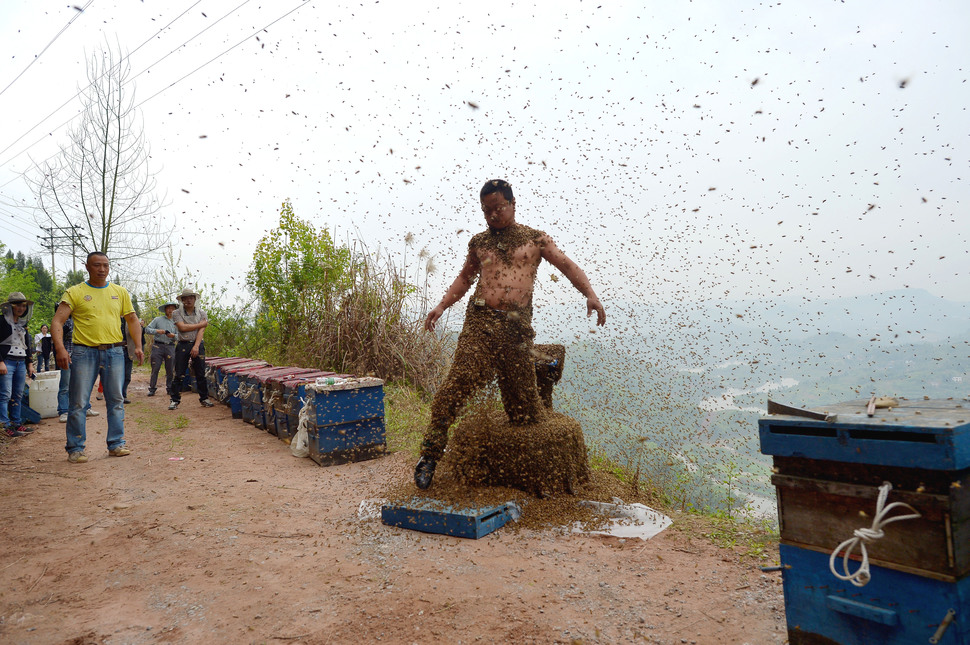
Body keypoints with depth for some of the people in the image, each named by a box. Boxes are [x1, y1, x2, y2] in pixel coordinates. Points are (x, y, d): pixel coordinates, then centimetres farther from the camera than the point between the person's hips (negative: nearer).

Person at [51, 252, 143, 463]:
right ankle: (75, 448, 10)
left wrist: (138, 346, 3)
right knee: (78, 402, 0)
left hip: (114, 352, 3)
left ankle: (116, 444, 15)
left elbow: (133, 320, 15)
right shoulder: (75, 292, 2)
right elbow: (57, 322, -5)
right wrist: (60, 348, -19)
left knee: (116, 401, 7)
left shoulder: (120, 292, 11)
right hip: (84, 352, -3)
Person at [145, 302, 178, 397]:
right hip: (158, 346, -2)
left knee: (170, 370, 2)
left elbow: (179, 335, 10)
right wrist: (157, 331, -13)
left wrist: (173, 335, -11)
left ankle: (170, 388, 10)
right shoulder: (158, 319, 9)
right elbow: (147, 329, 3)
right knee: (155, 368, -3)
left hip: (170, 347, 2)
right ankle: (152, 388, 3)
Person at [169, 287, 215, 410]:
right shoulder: (177, 313, 3)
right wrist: (201, 324, -7)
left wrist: (196, 346, -14)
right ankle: (175, 400, 7)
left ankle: (204, 398, 11)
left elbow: (201, 331, -3)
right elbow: (182, 327, -12)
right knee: (179, 374, -1)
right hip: (183, 345, -1)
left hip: (197, 344, 1)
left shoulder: (201, 313, 7)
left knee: (201, 374, 2)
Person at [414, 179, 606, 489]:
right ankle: (430, 455, -12)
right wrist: (442, 306, 15)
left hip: (517, 326, 0)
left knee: (522, 394, 4)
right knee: (456, 384, -17)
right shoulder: (479, 242, 18)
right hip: (480, 321, 1)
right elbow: (465, 277, 28)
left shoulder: (535, 239, 11)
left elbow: (568, 266, 9)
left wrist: (590, 294, -7)